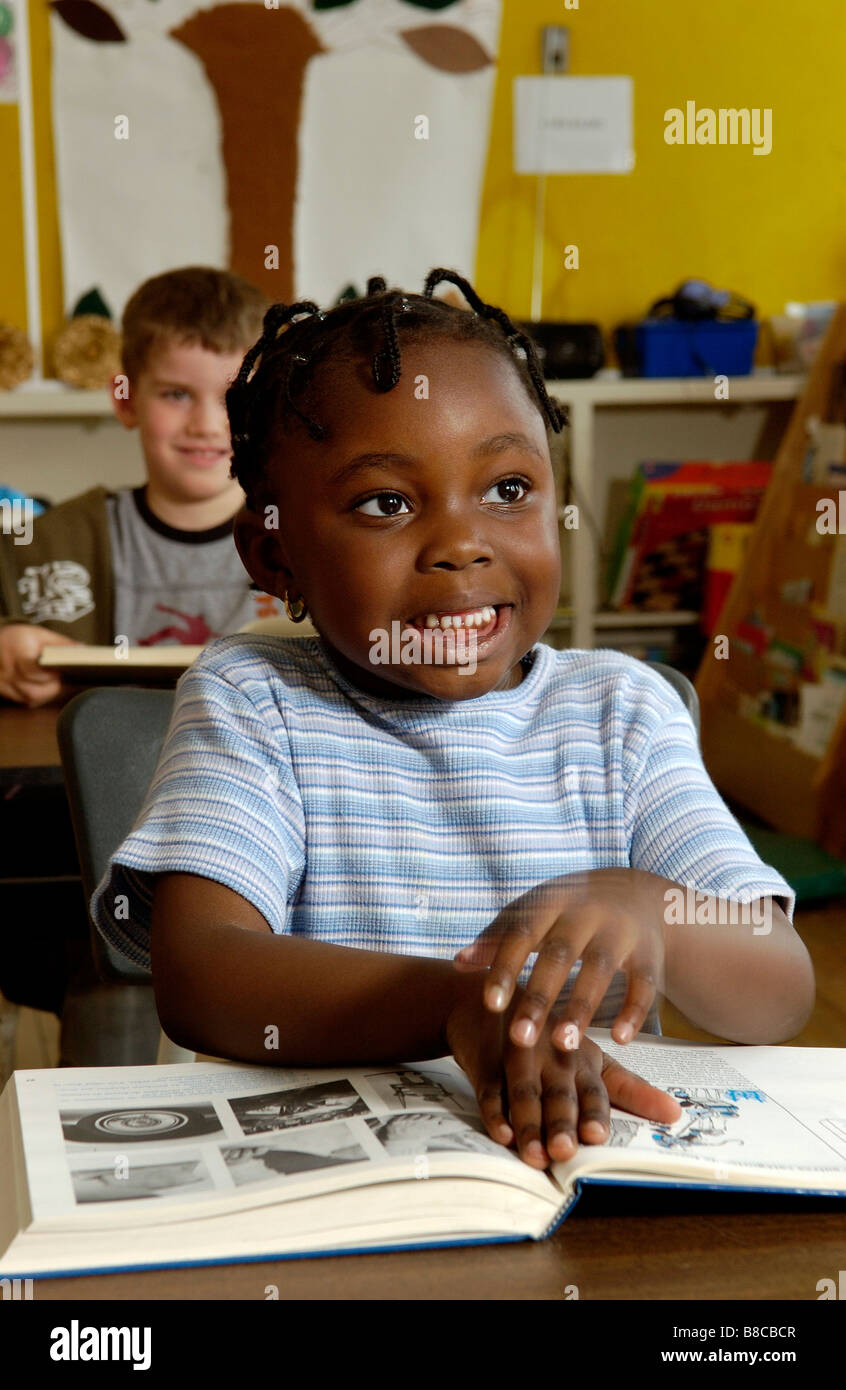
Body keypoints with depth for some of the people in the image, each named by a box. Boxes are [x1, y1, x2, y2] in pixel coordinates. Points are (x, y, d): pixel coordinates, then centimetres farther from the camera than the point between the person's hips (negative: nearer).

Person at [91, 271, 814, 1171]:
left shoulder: (620, 709, 6)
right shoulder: (248, 700, 0)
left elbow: (780, 1001, -1)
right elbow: (194, 978, -15)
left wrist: (646, 912, -23)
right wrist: (463, 1004, -29)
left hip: (590, 1147, 2)